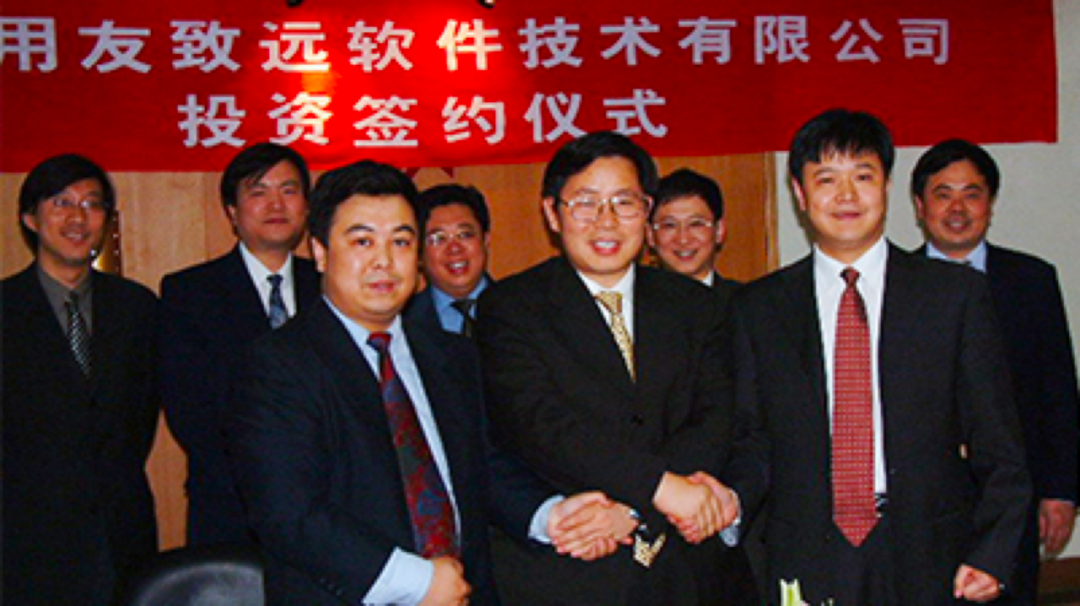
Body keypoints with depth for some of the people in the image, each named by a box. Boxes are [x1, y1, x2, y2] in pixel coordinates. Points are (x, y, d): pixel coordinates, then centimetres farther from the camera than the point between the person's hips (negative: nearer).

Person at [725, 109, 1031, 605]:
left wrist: (991, 555, -7)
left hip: (928, 564, 0)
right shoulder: (757, 308, 5)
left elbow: (997, 443, 2)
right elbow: (753, 442, 5)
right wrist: (727, 504, -15)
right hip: (805, 564, 1)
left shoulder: (956, 294, 2)